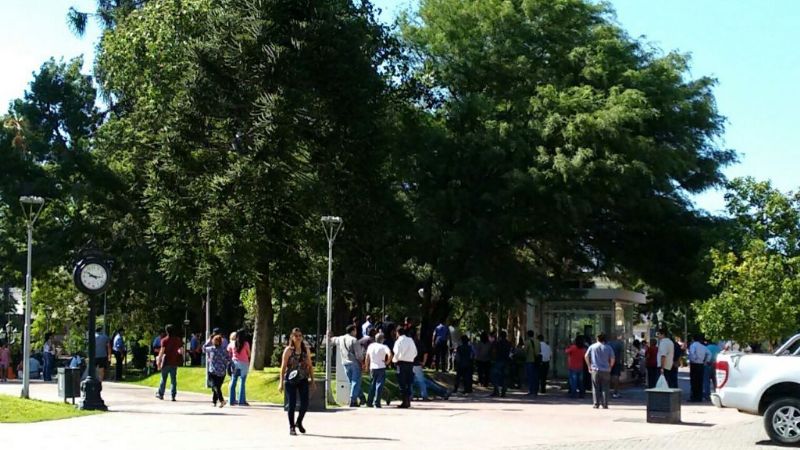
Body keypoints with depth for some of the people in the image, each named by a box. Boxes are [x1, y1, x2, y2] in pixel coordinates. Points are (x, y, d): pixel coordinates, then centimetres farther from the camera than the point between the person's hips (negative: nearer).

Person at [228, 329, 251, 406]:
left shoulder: (232, 343, 2)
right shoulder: (246, 344, -8)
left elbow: (228, 353, 7)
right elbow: (249, 355, 0)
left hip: (234, 363, 4)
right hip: (244, 363, -4)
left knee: (233, 382, 8)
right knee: (242, 382, -1)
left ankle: (232, 400, 11)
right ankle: (241, 401, -2)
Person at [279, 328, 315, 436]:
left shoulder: (306, 350, 9)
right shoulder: (288, 350, -2)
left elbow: (310, 366, 12)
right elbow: (283, 366, -3)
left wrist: (312, 381, 9)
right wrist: (281, 382, -8)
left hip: (303, 380, 3)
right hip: (290, 380, -3)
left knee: (305, 403, -3)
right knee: (291, 404, 0)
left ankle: (299, 422, 23)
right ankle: (291, 427, 14)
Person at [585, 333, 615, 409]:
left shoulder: (592, 347, 5)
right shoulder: (608, 348, 3)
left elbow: (586, 356, 2)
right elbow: (612, 359, -1)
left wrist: (589, 366, 10)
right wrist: (610, 367, 12)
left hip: (595, 370, 0)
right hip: (605, 371, 0)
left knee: (596, 388, 5)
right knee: (605, 388, 4)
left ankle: (596, 404, 2)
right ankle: (604, 404, 2)